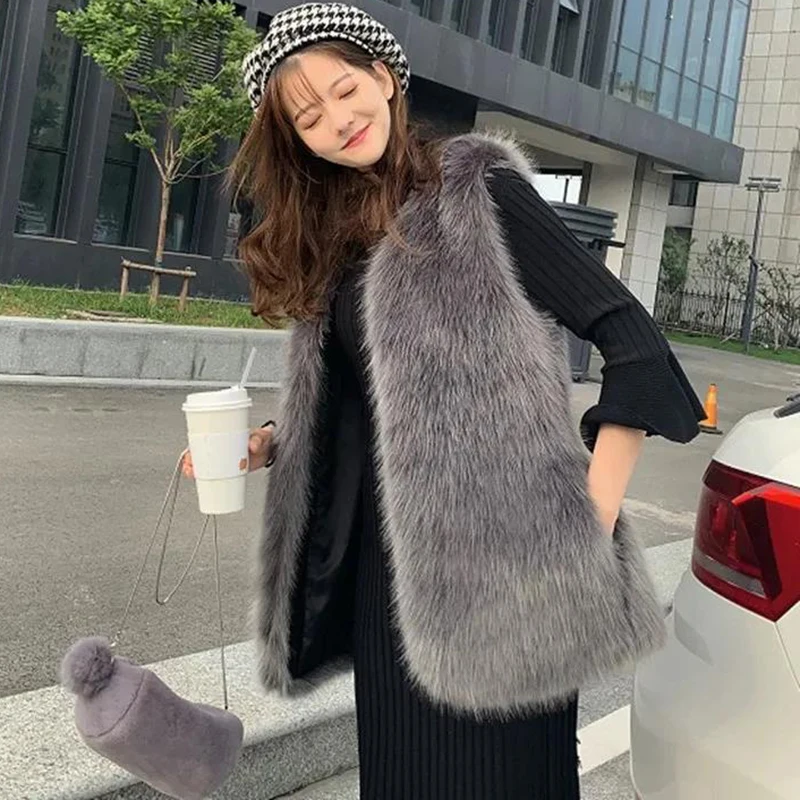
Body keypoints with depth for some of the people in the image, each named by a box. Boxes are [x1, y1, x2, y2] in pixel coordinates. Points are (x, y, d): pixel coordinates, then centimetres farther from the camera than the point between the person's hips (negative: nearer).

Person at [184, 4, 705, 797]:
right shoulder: (329, 237, 14)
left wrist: (591, 526, -16)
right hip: (385, 553, 6)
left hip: (492, 551, -6)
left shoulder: (476, 191, -5)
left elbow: (633, 342, -11)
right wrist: (266, 445, 2)